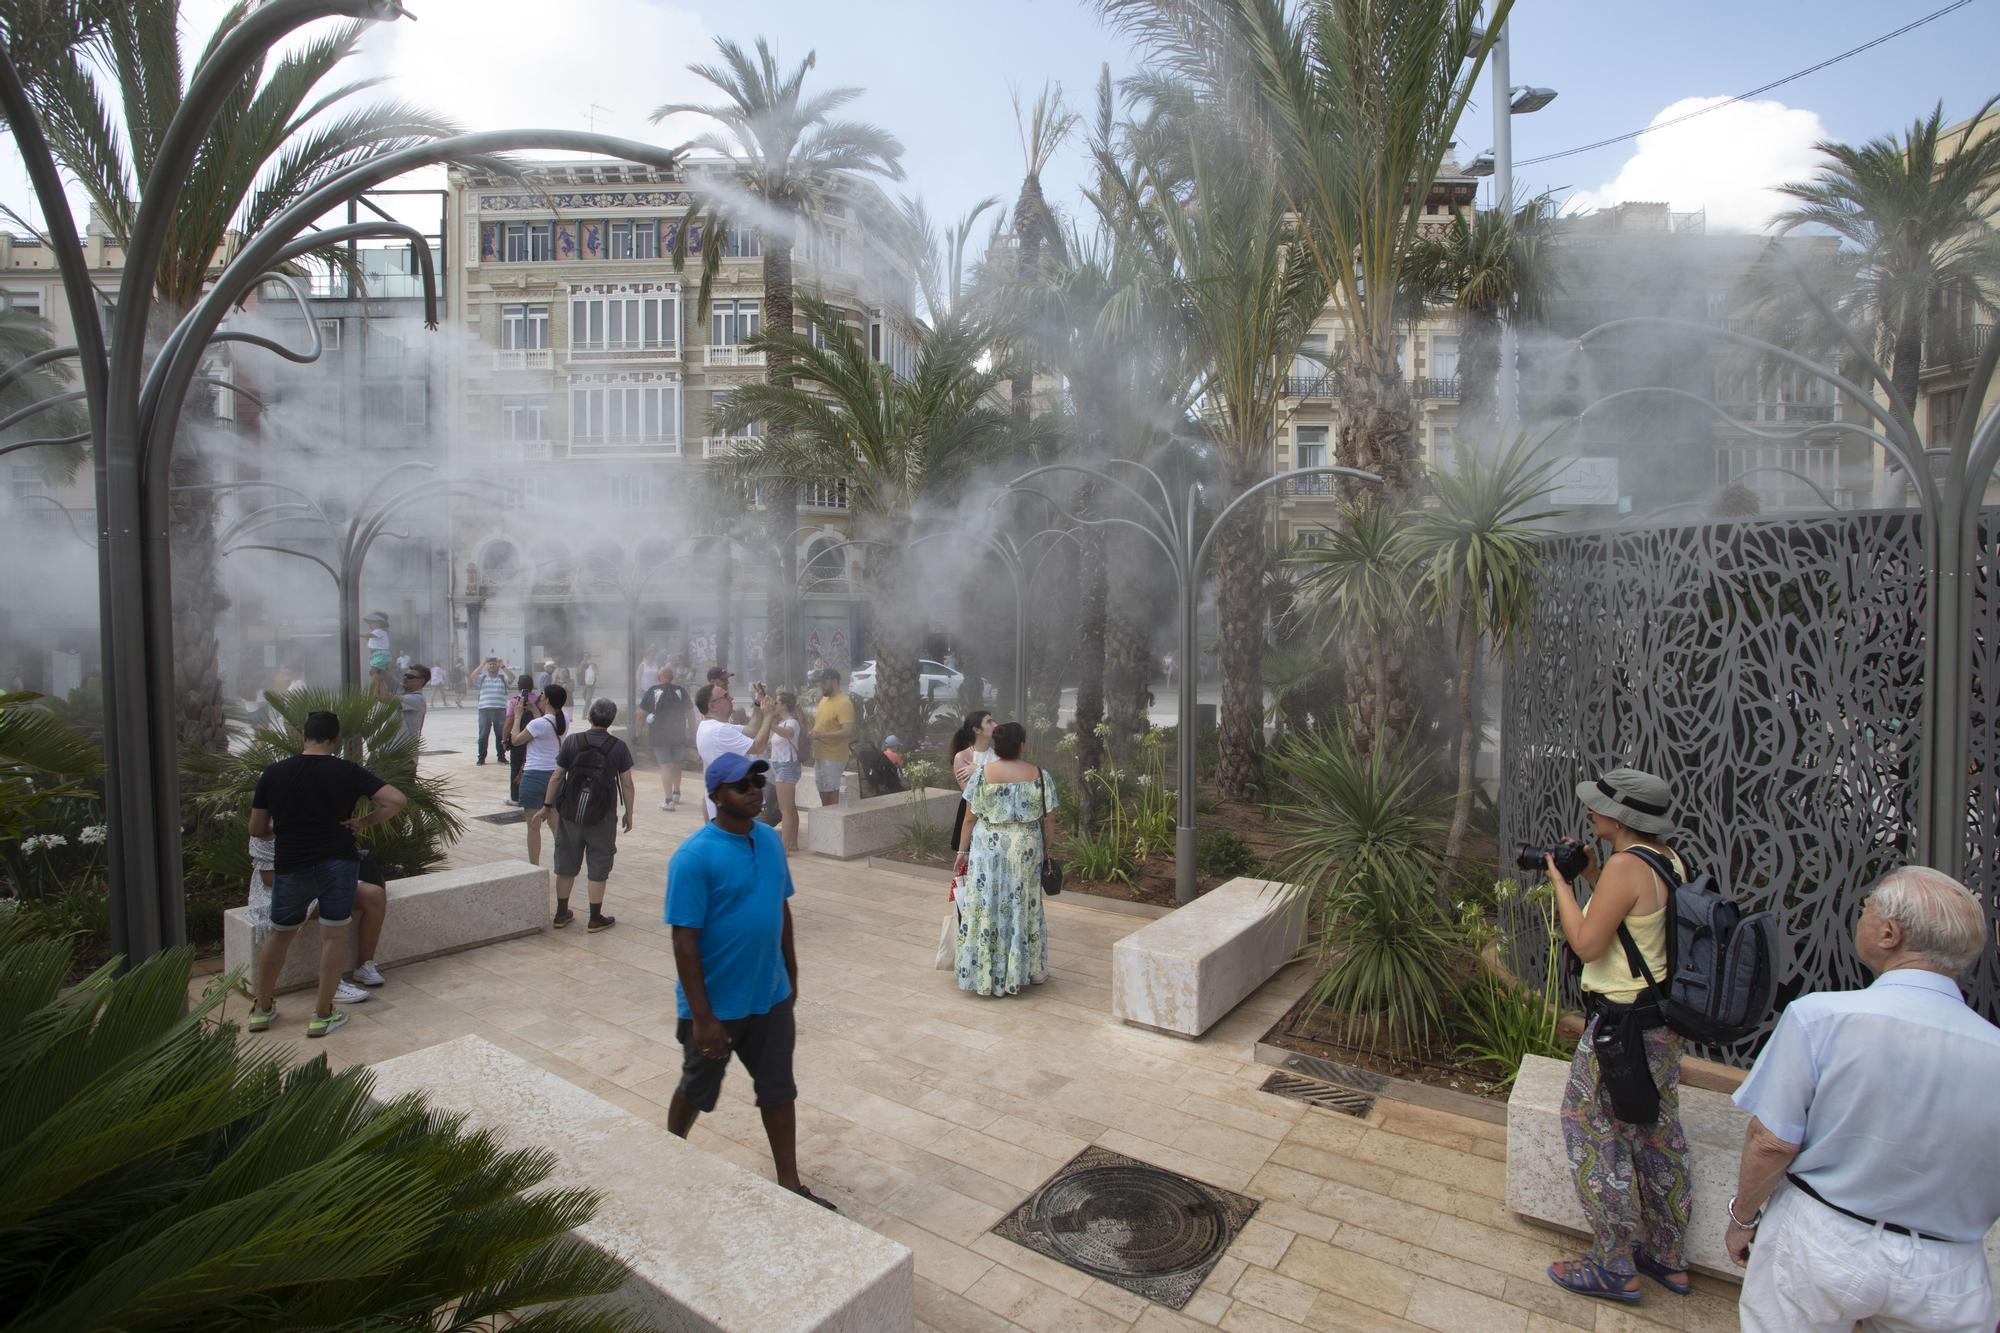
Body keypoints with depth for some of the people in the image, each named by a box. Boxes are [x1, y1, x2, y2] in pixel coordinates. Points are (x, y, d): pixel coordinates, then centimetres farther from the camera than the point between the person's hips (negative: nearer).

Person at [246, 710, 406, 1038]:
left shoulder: (274, 774, -1)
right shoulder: (347, 772, -7)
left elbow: (256, 829, 5)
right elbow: (396, 800, -17)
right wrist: (364, 822, -4)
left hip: (291, 867, 2)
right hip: (338, 863, -2)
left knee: (279, 933, 21)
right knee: (333, 934, 8)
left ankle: (262, 1008, 33)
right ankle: (322, 1015, 13)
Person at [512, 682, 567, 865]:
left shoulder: (538, 724, -19)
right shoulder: (564, 722, 0)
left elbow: (516, 740, -4)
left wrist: (518, 715, 3)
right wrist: (535, 711, 18)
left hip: (534, 776, -6)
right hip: (556, 775, 6)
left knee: (534, 826, 6)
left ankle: (534, 867, 12)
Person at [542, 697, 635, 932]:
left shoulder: (571, 742, -3)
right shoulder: (618, 747, -6)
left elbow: (557, 777, 0)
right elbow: (626, 784, -4)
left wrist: (547, 804, 10)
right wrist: (629, 813, 5)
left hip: (570, 813, 2)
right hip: (602, 816, -2)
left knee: (566, 864, 15)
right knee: (598, 867, 7)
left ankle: (561, 914, 26)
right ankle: (595, 919, 12)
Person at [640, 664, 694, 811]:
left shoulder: (652, 691, -4)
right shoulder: (681, 690, 0)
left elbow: (641, 711, -2)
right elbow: (690, 711, 4)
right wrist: (691, 727, 16)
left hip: (659, 735, -2)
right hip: (679, 734, 2)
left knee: (665, 765, -2)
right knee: (676, 764, 19)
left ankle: (668, 800, -9)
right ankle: (676, 793, 33)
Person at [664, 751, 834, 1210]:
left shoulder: (769, 840, -2)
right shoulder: (694, 857, -23)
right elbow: (685, 938, -21)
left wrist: (791, 975, 13)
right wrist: (701, 1016, -20)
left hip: (770, 996, 5)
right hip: (716, 1004, -5)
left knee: (779, 1089, 14)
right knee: (698, 1089, 19)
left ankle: (790, 1184, 29)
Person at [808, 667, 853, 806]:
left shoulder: (844, 703, -16)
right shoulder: (824, 700, 13)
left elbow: (848, 731, -25)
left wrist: (823, 735, -30)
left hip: (833, 757, -9)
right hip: (820, 755, 9)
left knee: (832, 794, -8)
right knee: (823, 792, 15)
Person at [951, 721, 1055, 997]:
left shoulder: (981, 774, -8)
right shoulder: (1039, 776, -6)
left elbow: (969, 818, -4)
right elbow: (1045, 821, -1)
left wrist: (963, 849, 6)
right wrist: (1044, 851, 11)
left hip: (988, 849, -1)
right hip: (1025, 849, 1)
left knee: (986, 906, 7)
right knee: (1022, 906, 12)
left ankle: (984, 974, 15)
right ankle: (1027, 971, 23)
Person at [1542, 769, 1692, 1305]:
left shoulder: (1626, 866, -24)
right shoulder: (1670, 860, 3)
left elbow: (1586, 944, -22)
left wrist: (1561, 883, -12)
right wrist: (1592, 875, 9)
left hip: (1622, 1027, -9)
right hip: (1664, 1021, 9)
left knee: (1594, 1134, 6)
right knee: (1659, 1136, 21)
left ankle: (1614, 1268, 19)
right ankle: (1668, 1259, 37)